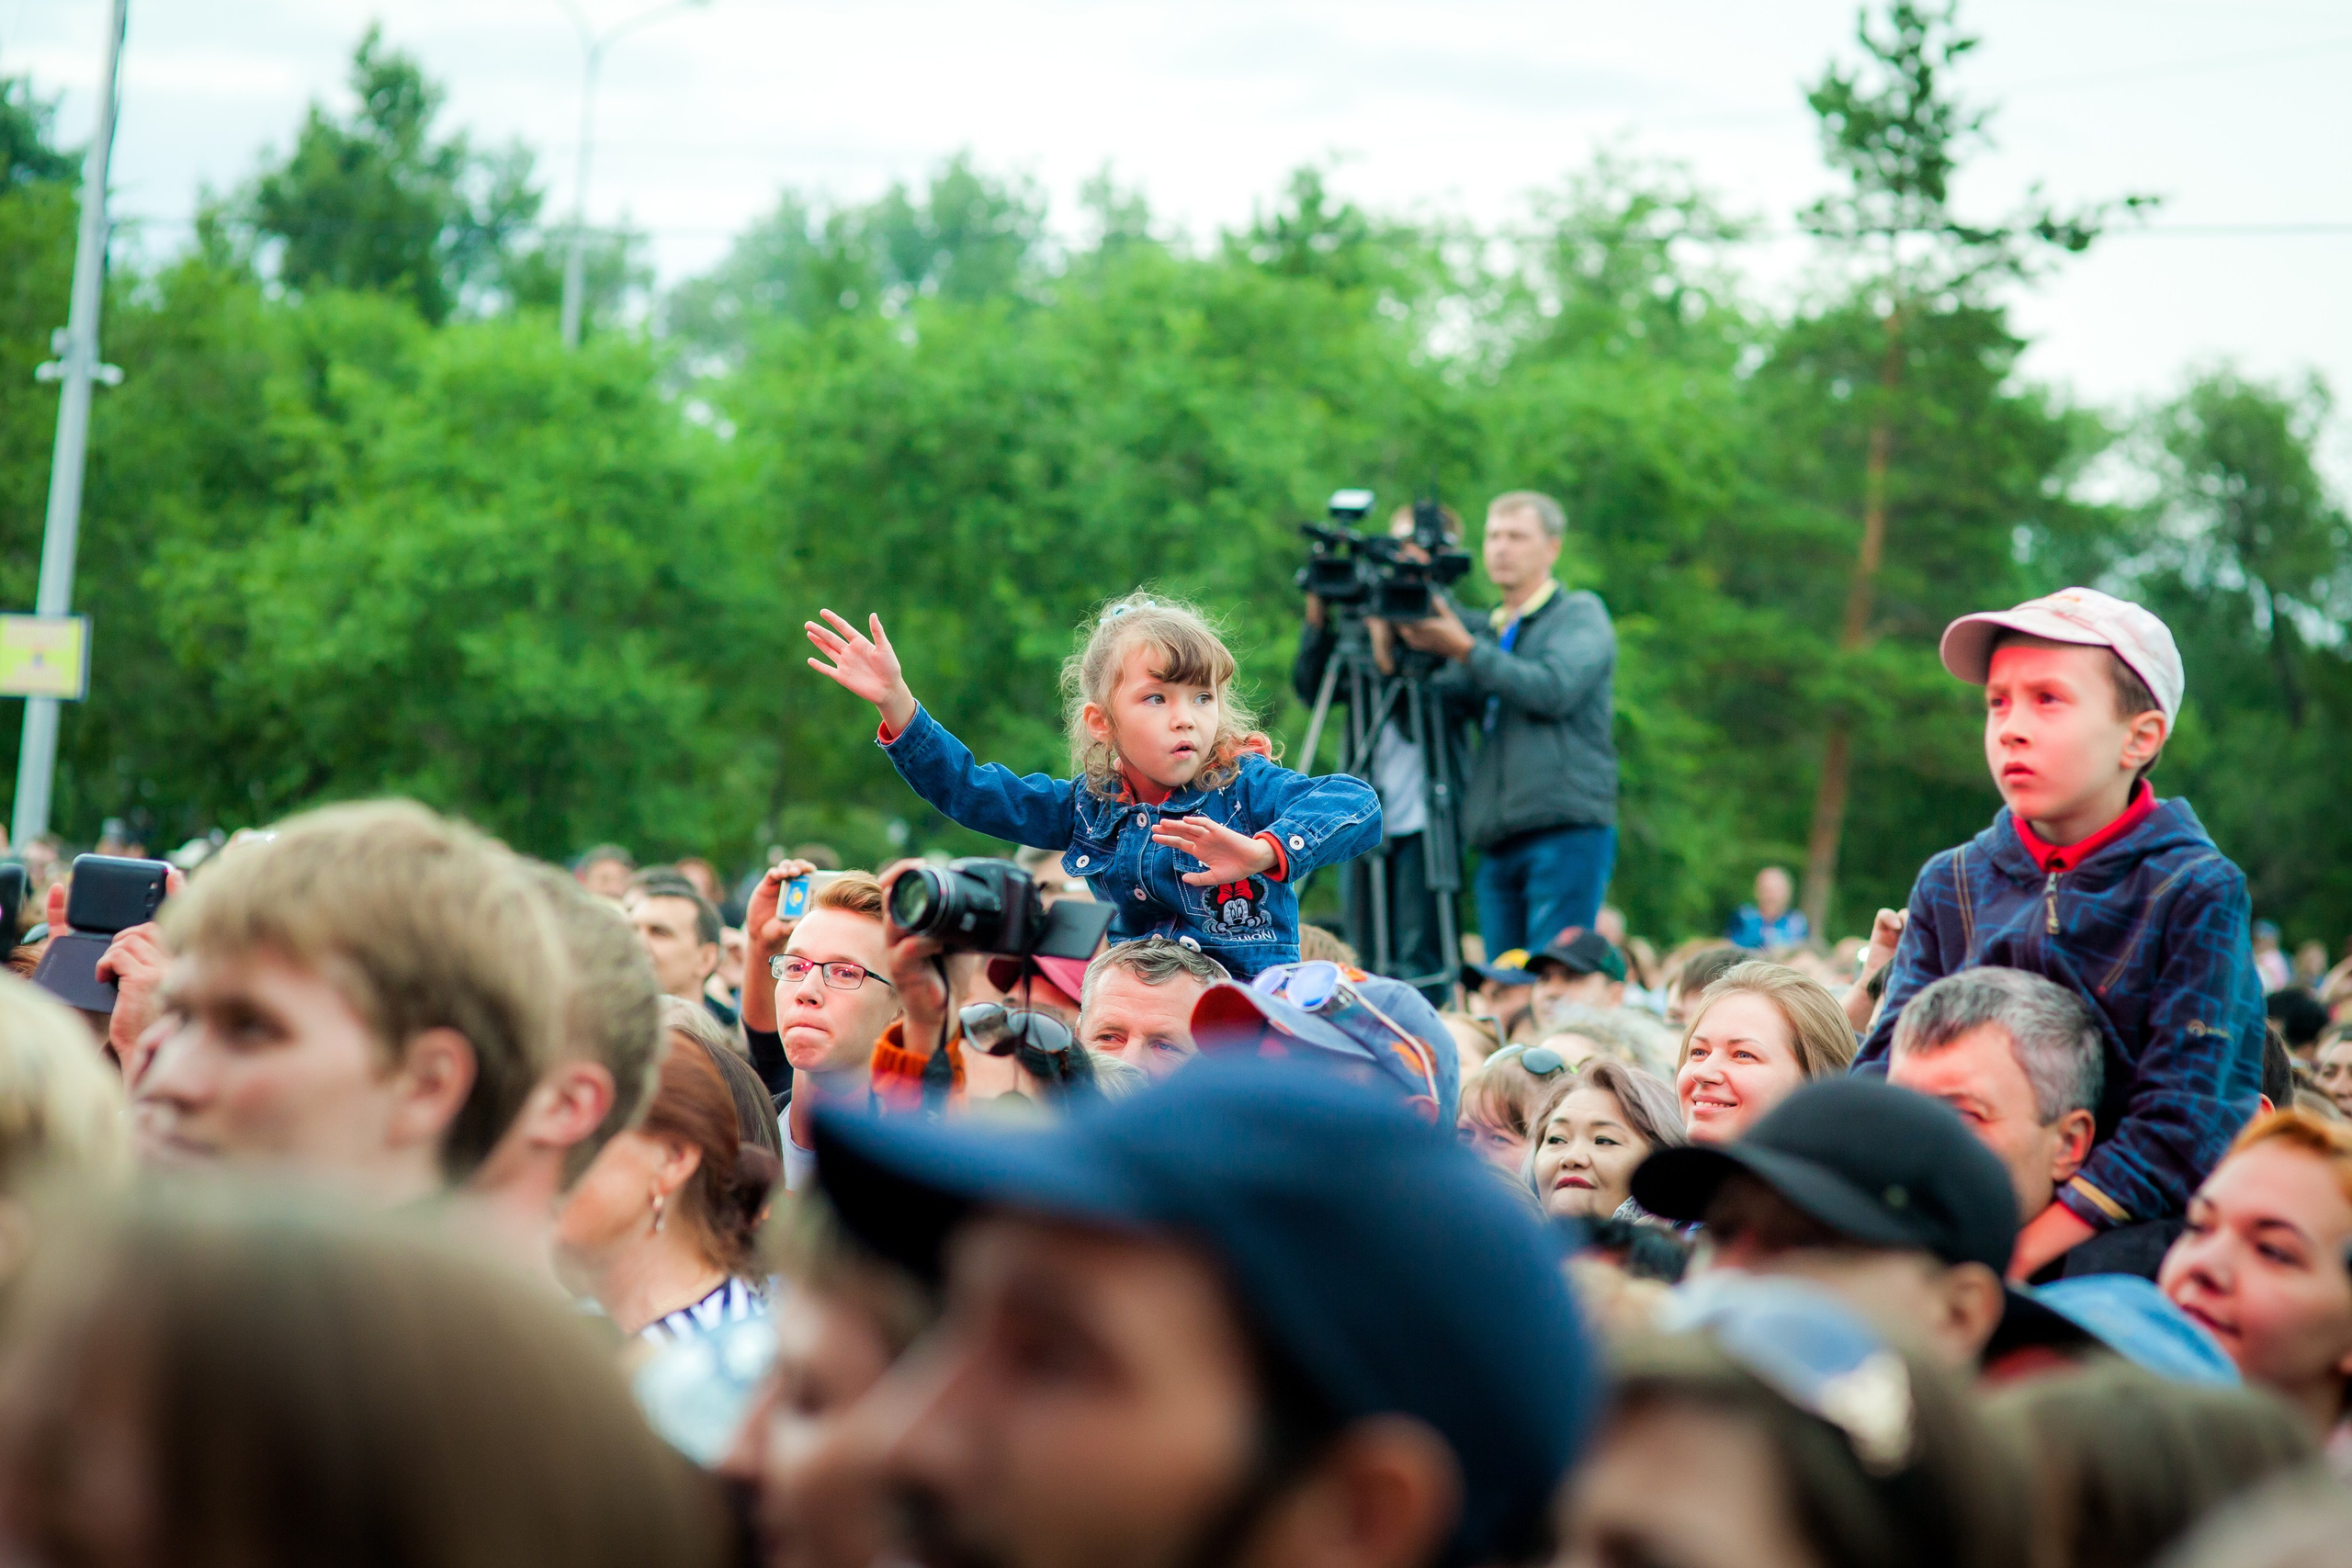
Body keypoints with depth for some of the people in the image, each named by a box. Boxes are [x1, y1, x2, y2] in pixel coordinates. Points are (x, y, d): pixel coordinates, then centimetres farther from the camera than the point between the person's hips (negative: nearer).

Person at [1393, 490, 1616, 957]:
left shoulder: (1580, 613, 5)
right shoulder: (1489, 631, 24)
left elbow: (1554, 689, -13)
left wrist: (1464, 650, -12)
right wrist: (1419, 650, -6)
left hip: (1567, 833, -7)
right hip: (1496, 841, 7)